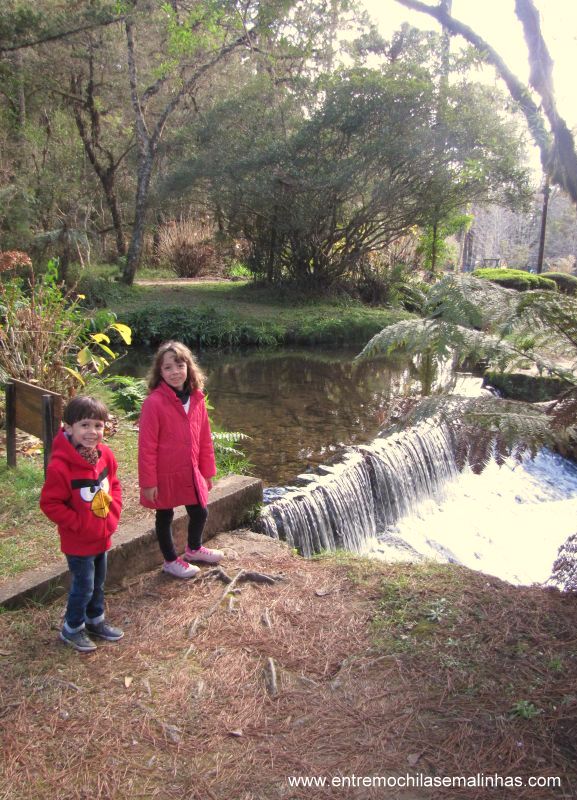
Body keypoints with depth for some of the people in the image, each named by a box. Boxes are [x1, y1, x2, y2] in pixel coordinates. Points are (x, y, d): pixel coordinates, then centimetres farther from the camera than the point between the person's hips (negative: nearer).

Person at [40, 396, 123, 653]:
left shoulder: (105, 454, -6)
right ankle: (72, 628, 30)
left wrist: (113, 512, -2)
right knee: (84, 586, 7)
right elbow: (50, 503, -20)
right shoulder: (60, 465, -27)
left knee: (98, 583, 22)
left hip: (102, 536, 6)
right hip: (78, 542, -6)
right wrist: (78, 523, -20)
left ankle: (95, 620, 43)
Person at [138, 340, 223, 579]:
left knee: (200, 512, 19)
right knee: (164, 517, 14)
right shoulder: (154, 402, -20)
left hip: (191, 473, 6)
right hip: (164, 475, -6)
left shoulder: (197, 399, -2)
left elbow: (204, 439, 6)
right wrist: (148, 482, -15)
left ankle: (194, 548, 47)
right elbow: (147, 447, -17)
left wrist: (207, 471, 9)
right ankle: (171, 561, 36)